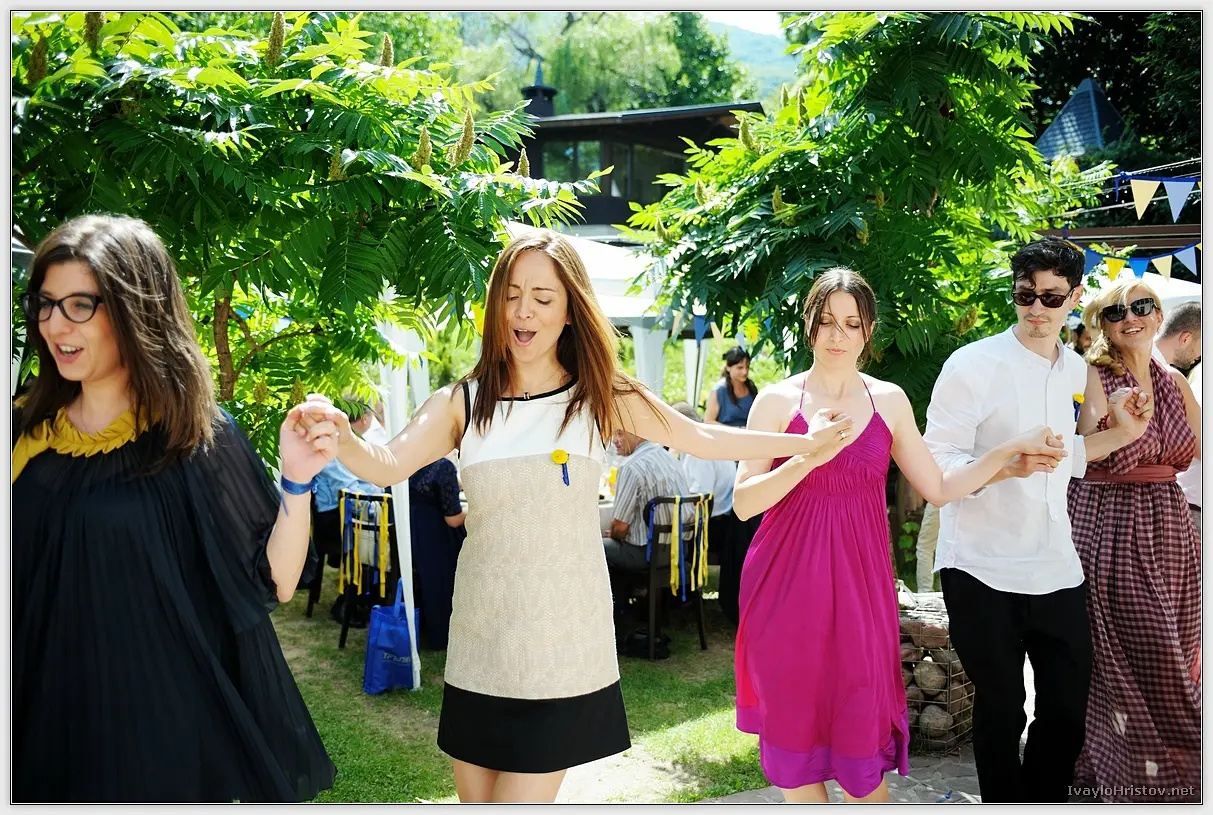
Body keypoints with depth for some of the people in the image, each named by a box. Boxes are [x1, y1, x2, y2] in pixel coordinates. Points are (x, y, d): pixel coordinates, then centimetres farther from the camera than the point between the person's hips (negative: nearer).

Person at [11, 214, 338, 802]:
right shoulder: (26, 436, 2)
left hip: (166, 726, -3)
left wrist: (297, 481, -25)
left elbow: (273, 583, -11)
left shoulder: (198, 438, -10)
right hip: (48, 724, 4)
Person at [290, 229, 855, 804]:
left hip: (563, 647, -2)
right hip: (479, 646, 2)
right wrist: (337, 435, -36)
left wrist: (806, 440, 7)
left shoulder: (599, 399, -4)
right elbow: (387, 466, -16)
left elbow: (705, 441, 5)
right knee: (475, 797, 14)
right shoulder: (462, 403, -2)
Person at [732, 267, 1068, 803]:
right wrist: (808, 457, -21)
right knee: (795, 736, 7)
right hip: (787, 583, -1)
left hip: (859, 581, 1)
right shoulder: (777, 401, -2)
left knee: (861, 745, 4)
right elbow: (743, 503, -8)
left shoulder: (889, 401, 6)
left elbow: (939, 489, 9)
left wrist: (1013, 449, 6)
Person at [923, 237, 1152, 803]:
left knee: (1067, 710, 11)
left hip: (1056, 571, 6)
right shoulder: (973, 364, -10)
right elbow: (936, 465, -14)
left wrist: (1122, 433, 5)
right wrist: (1008, 465, -30)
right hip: (983, 571, -5)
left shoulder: (1077, 370, 10)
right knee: (1001, 713, 7)